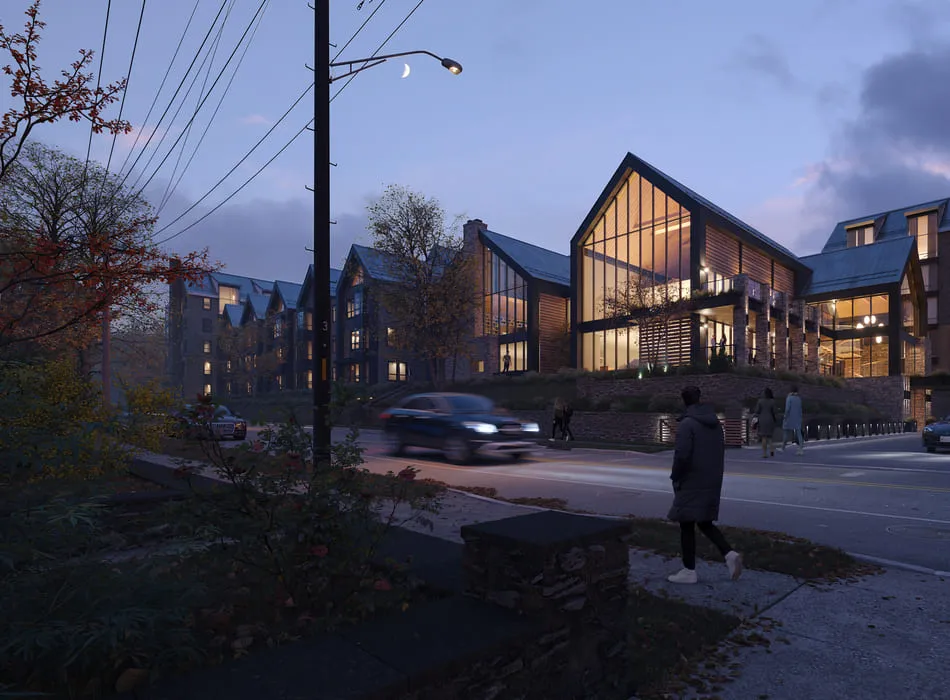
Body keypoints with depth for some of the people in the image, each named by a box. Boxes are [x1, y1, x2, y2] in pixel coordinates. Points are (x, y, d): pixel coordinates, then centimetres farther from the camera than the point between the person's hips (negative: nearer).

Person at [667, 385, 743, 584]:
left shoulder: (687, 423, -16)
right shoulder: (715, 423, 10)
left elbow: (682, 454, -21)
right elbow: (721, 452, 14)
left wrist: (675, 478, -9)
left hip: (692, 483, -8)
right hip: (712, 483, 8)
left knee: (687, 525, 3)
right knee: (705, 523, 19)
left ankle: (689, 571, 9)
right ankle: (730, 554, 3)